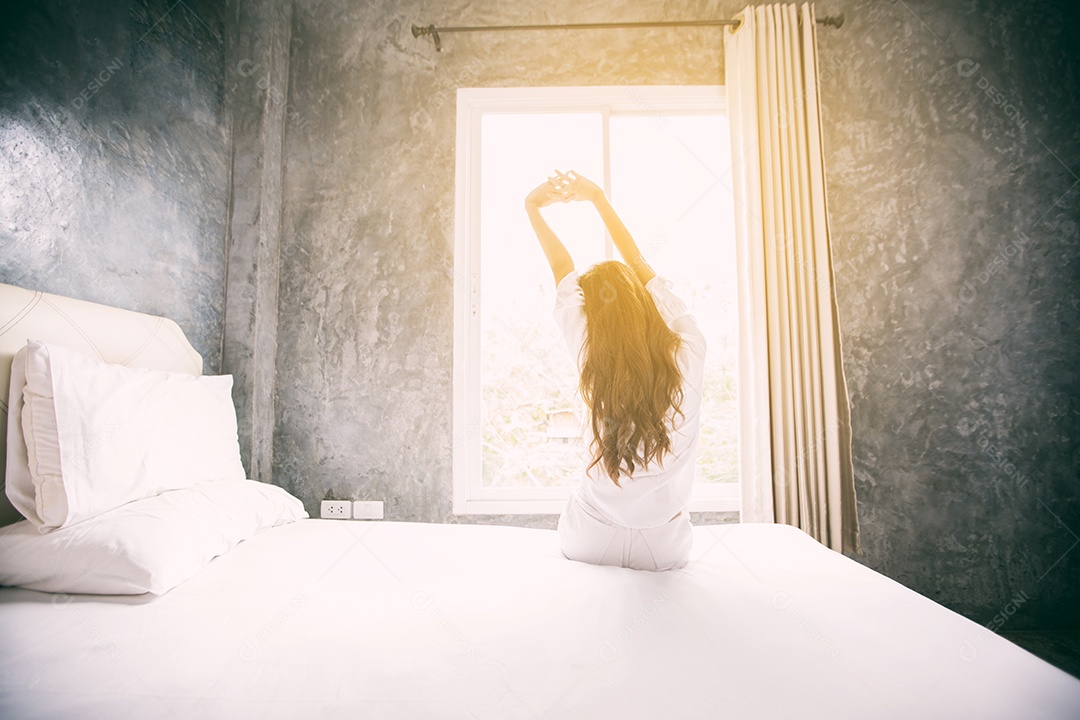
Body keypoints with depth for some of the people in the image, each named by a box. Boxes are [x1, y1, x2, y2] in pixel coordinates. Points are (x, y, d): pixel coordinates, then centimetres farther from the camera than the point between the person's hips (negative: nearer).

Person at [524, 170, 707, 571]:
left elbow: (563, 272, -4)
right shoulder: (689, 354, -17)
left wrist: (533, 209, 12)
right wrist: (598, 198, 9)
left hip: (590, 543, -1)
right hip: (666, 550, 2)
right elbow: (640, 268, -3)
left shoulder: (594, 363, -20)